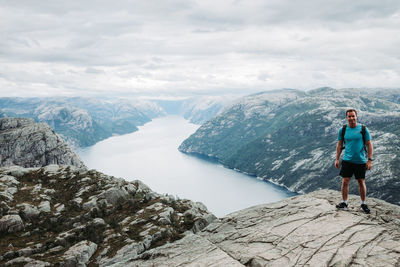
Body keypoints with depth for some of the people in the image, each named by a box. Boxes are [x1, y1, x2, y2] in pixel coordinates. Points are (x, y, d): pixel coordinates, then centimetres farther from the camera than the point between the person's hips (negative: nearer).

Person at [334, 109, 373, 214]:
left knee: (361, 182, 8)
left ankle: (363, 204, 22)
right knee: (345, 181, -2)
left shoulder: (363, 129, -3)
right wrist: (337, 159, 5)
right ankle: (344, 203, 10)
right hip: (347, 160, 1)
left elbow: (369, 145, 0)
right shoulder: (343, 130, 2)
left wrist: (370, 160, -5)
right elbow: (339, 145, 9)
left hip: (360, 161, -1)